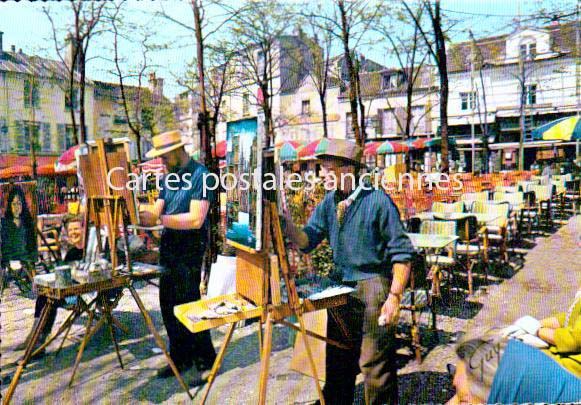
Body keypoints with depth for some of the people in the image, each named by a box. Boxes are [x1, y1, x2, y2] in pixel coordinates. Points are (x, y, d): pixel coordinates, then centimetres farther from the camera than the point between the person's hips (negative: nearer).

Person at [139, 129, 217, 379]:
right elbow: (156, 212, 13)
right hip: (168, 246, 8)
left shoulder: (200, 175, -11)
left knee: (189, 305, -3)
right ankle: (180, 358, 26)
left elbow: (196, 219, -20)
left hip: (189, 249, -8)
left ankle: (206, 361, 13)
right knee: (168, 304, 11)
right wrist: (139, 216, -6)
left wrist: (159, 219, -22)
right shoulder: (169, 177, 14)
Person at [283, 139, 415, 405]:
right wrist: (286, 223, -17)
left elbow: (402, 252, -12)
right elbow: (307, 241, 1)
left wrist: (394, 296, -17)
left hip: (373, 285, -6)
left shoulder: (378, 201, -14)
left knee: (375, 363, 3)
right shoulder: (329, 202, 5)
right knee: (337, 360, 20)